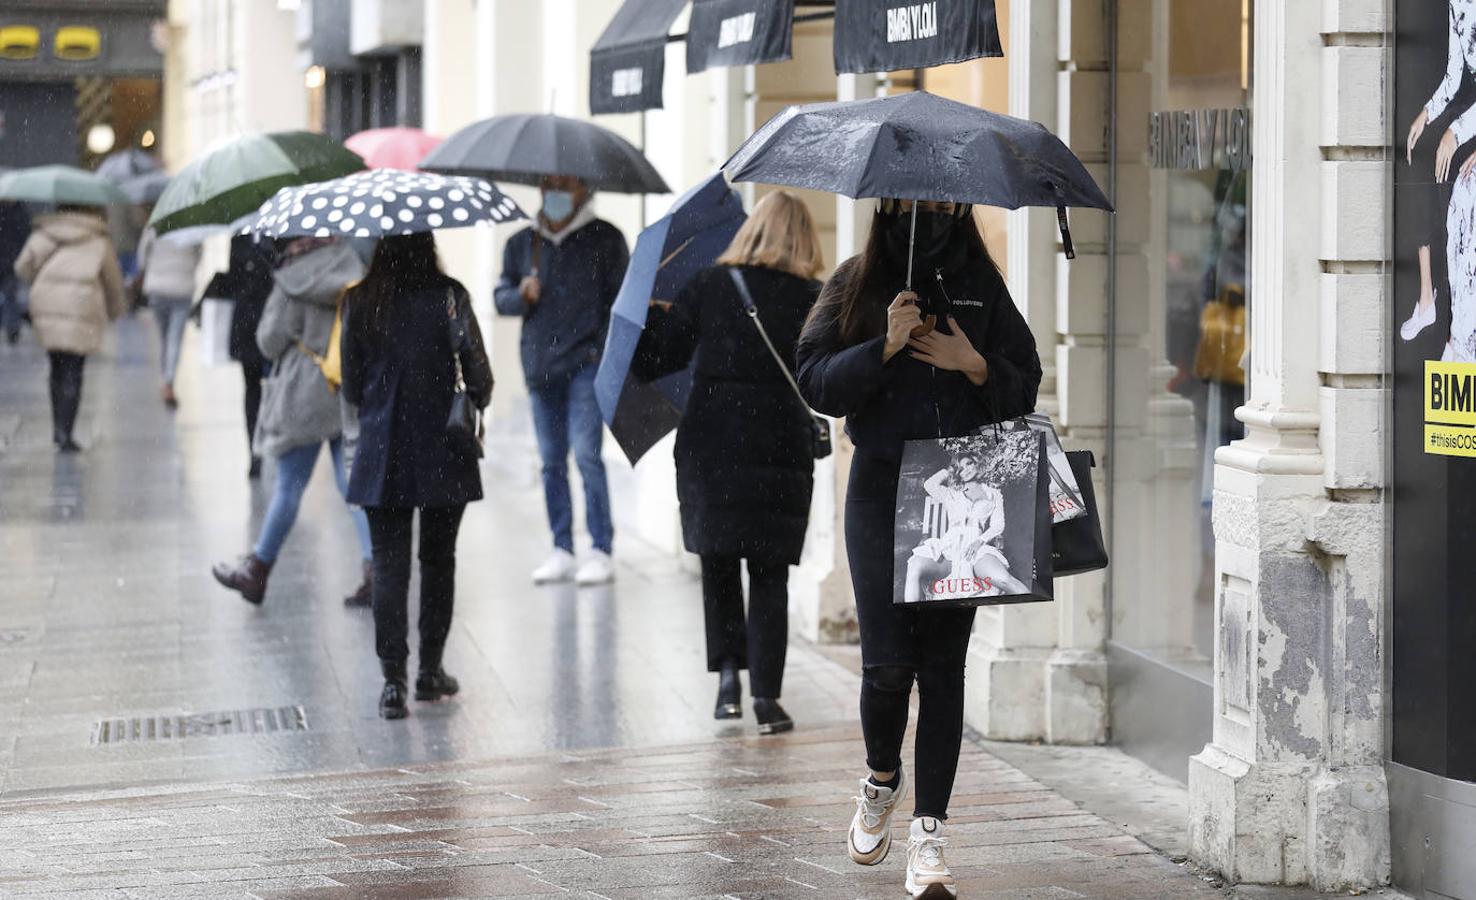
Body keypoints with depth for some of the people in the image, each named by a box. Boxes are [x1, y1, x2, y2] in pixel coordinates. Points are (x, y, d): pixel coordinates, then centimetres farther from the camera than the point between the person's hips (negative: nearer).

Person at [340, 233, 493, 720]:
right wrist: (475, 404, 11)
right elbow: (478, 373, -11)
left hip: (381, 454, 1)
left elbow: (351, 387, 3)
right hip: (442, 453, -1)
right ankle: (431, 670, 20)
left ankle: (393, 679, -6)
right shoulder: (448, 296, -9)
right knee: (438, 560, 14)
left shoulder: (359, 303, -2)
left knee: (389, 563, 3)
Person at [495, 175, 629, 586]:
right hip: (540, 366, 4)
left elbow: (620, 300, 2)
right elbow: (501, 296, 16)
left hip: (586, 366, -4)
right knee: (551, 461, 6)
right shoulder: (522, 243, 13)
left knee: (587, 455, -12)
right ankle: (562, 550, 12)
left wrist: (605, 351, -8)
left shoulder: (605, 239, 3)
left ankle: (601, 551, -7)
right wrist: (521, 295, -7)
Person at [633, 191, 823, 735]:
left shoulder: (710, 286, -1)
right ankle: (766, 694, 0)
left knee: (718, 562, 16)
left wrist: (650, 313, 19)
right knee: (770, 575, 6)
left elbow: (654, 358, 1)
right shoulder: (812, 300, -2)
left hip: (710, 445, 0)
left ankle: (727, 670, 4)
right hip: (782, 450, 0)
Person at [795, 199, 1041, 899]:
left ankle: (928, 834, 1)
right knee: (887, 660, -7)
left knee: (943, 662, -1)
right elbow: (816, 378, -3)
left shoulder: (981, 286, 10)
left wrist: (976, 366, -9)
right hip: (881, 492, -1)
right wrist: (884, 347, -17)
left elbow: (1025, 387, 10)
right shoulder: (856, 283, 5)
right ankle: (882, 777, 25)